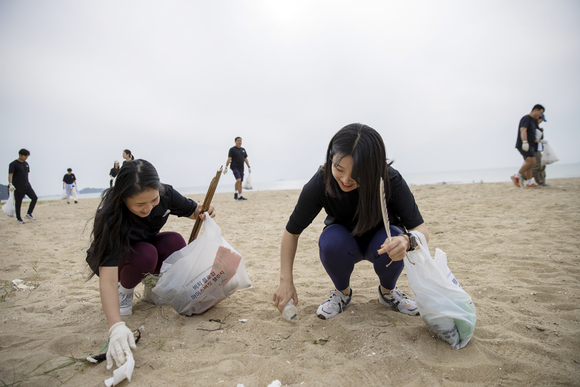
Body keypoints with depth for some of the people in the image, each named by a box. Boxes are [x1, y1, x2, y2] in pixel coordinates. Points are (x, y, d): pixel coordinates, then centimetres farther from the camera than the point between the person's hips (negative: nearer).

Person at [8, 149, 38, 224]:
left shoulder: (26, 164, 12)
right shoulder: (13, 164, -9)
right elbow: (10, 175, -18)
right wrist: (10, 184, -30)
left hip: (27, 186, 6)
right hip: (18, 187, -6)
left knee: (34, 198, -8)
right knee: (18, 203, 4)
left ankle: (29, 214, 7)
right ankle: (18, 218, 18)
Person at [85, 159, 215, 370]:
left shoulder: (165, 194, -26)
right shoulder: (109, 217, -38)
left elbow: (192, 210, -5)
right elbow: (107, 277, -45)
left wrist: (203, 212, -30)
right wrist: (116, 327, -56)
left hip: (147, 244, 4)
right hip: (109, 259, -4)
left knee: (175, 242, -28)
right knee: (145, 255, -37)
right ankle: (124, 292, -4)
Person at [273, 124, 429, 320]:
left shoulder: (391, 181, -29)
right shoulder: (319, 184, -28)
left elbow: (421, 229, -26)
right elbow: (292, 231, -17)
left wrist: (407, 240, -51)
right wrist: (286, 281, -23)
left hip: (379, 241, 0)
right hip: (343, 244, 0)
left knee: (393, 244, -34)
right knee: (331, 239, -34)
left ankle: (387, 291, 1)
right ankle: (342, 292, -2)